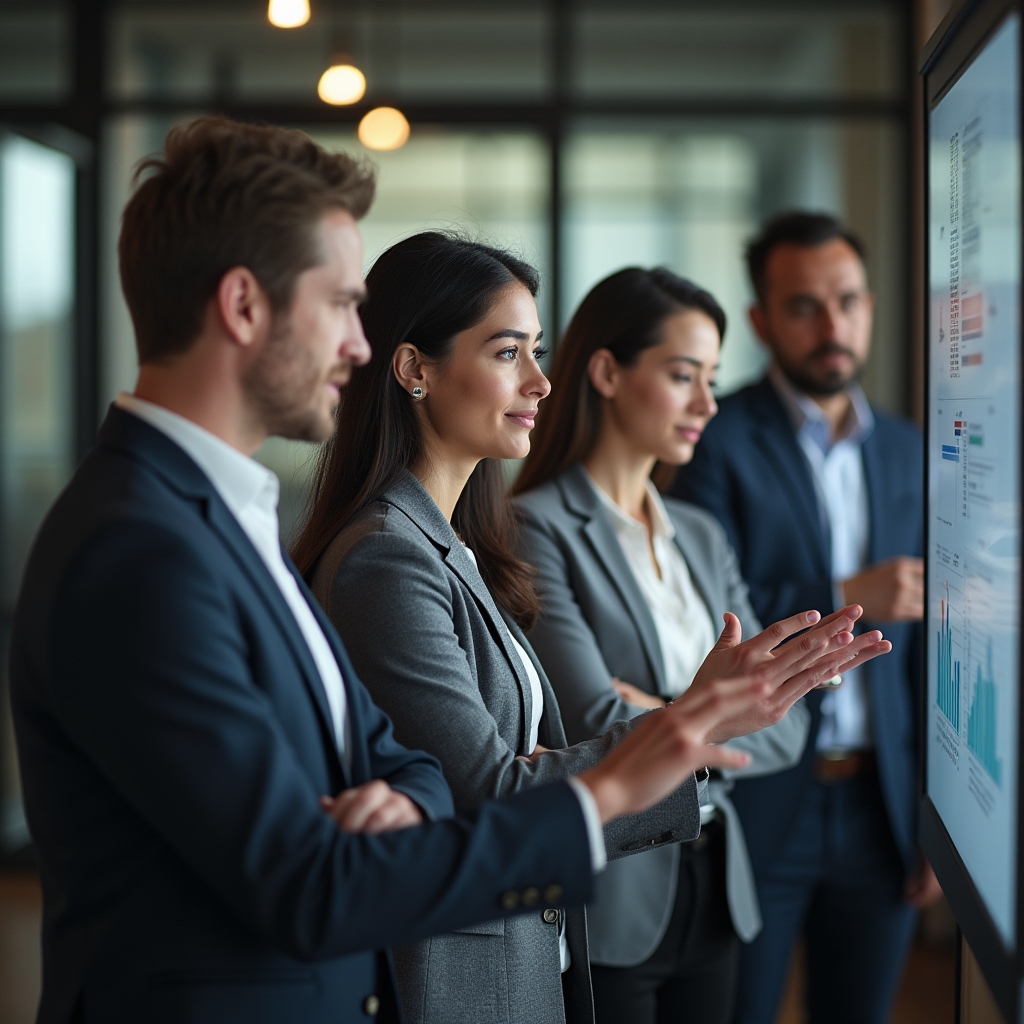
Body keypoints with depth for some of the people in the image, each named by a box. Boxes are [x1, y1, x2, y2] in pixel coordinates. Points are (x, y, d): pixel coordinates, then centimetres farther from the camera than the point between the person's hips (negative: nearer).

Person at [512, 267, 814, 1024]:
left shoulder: (702, 536, 11)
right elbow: (597, 727, -19)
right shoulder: (537, 529, -12)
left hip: (716, 886, 7)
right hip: (605, 901, -6)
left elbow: (785, 729, 5)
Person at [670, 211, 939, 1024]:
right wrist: (842, 600, -20)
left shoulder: (908, 453, 10)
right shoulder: (718, 442, -7)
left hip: (878, 809, 5)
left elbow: (924, 643, 12)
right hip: (754, 805, -4)